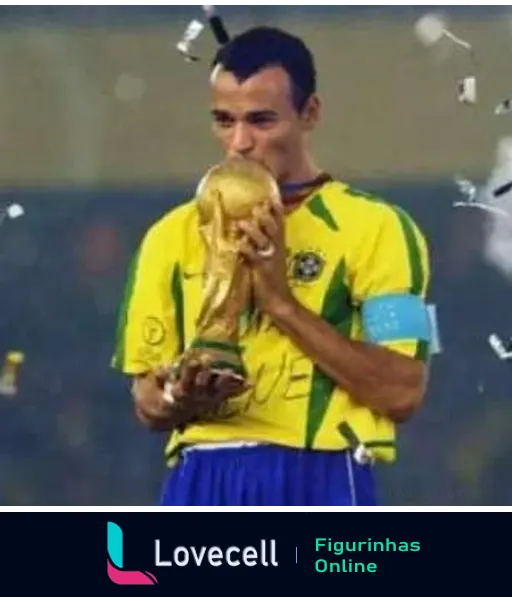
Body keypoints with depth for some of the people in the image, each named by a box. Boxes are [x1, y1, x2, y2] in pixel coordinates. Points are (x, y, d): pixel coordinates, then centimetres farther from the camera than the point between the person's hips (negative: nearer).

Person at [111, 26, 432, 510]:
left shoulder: (375, 227, 2)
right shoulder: (174, 236, 14)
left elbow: (402, 391, -7)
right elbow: (147, 399, 16)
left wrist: (284, 303, -11)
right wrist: (180, 400, -8)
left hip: (319, 491, -3)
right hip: (202, 490, 4)